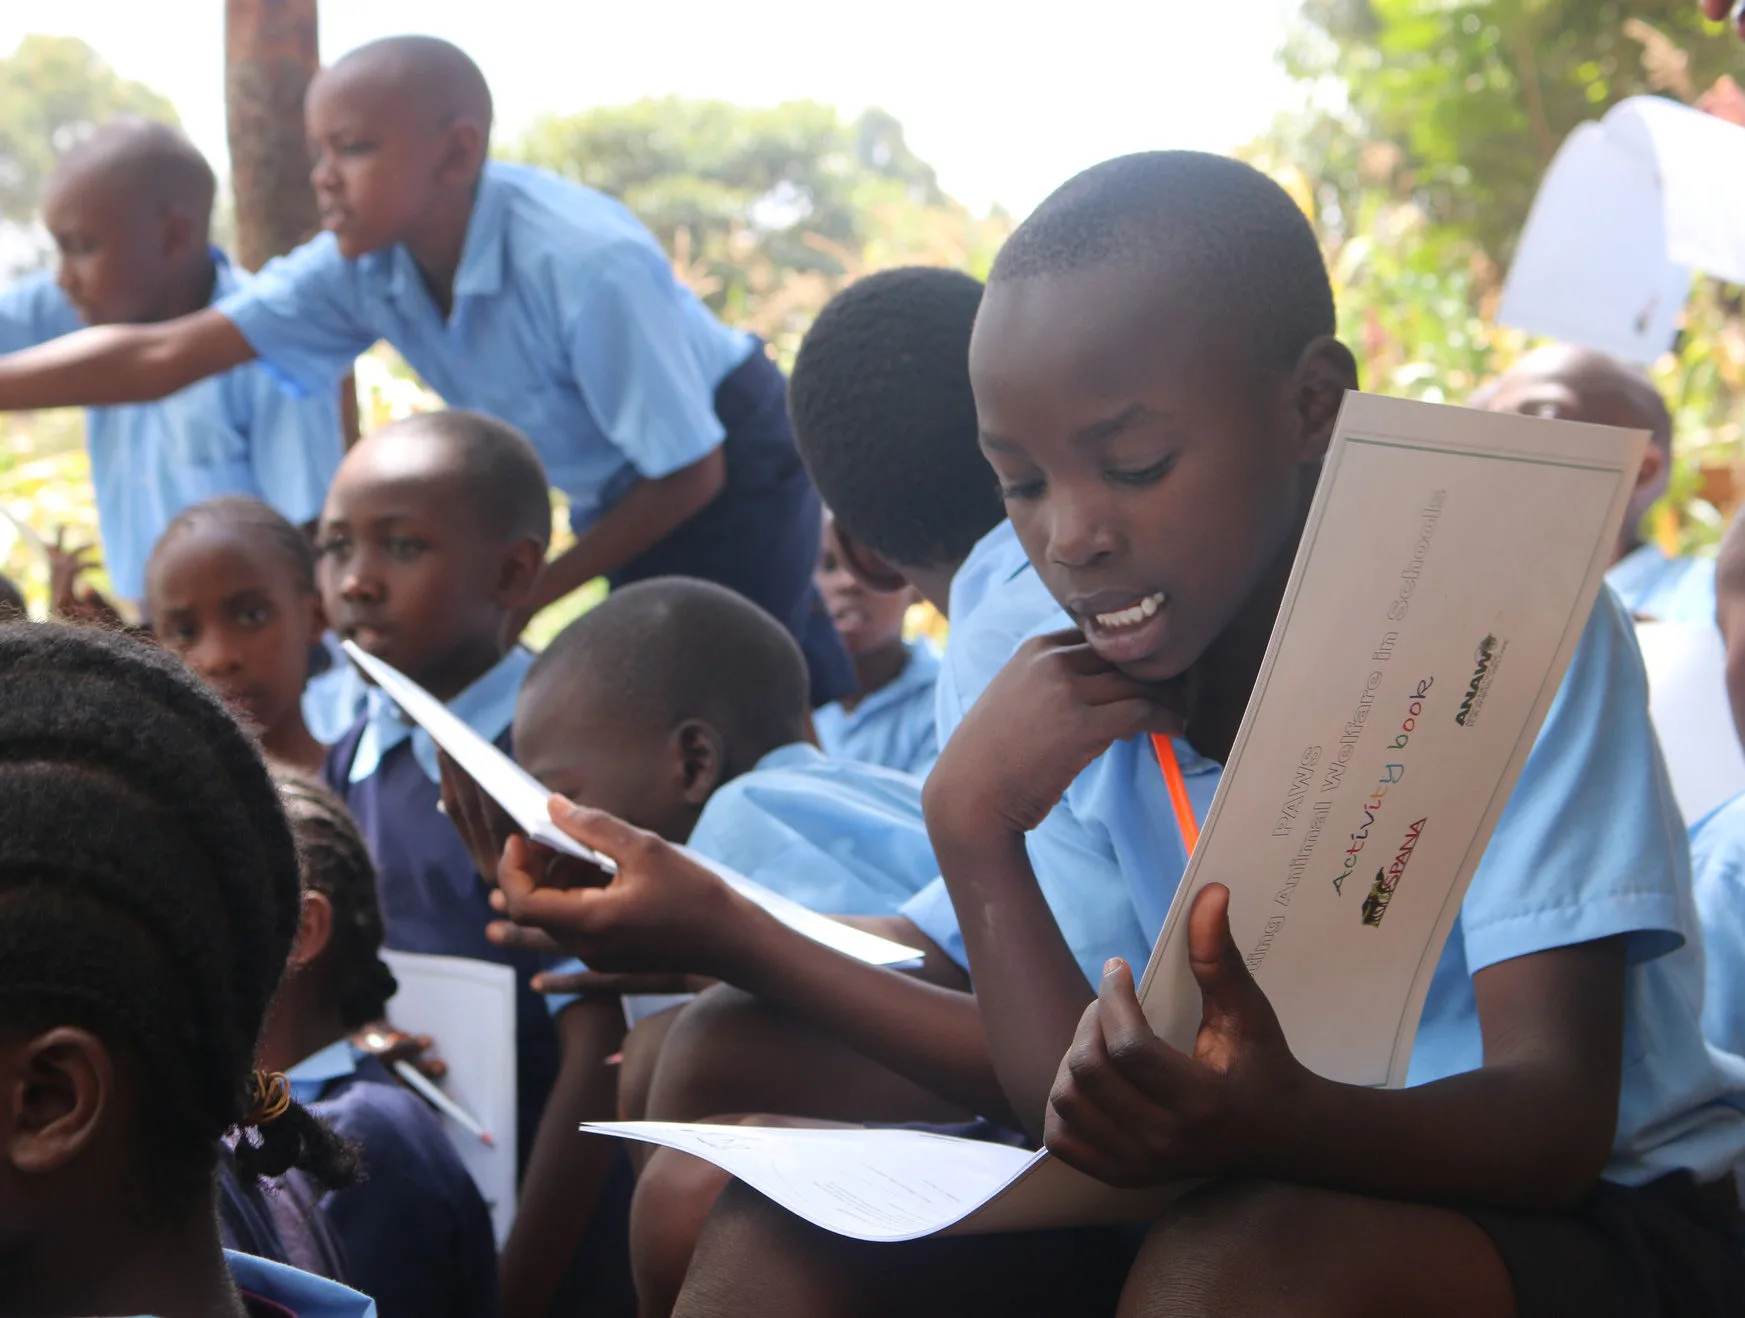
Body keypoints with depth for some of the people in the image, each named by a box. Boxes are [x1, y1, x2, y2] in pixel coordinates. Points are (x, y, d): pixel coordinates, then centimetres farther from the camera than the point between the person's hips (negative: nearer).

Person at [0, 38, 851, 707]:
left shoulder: (589, 265, -35)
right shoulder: (365, 263, -16)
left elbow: (691, 474, -25)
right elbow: (165, 356, -18)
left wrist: (528, 596, -19)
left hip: (734, 471, -6)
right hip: (621, 493, 7)